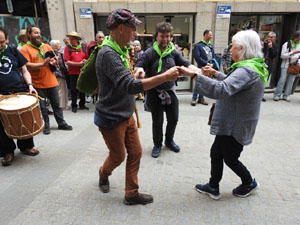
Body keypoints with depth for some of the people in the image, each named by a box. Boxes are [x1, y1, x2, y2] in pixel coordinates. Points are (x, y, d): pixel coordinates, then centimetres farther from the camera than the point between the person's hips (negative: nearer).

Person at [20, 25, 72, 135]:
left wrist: (54, 61, -7)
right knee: (42, 107, 6)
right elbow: (27, 66, -14)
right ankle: (46, 126, 21)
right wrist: (43, 64, -23)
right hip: (38, 84, -4)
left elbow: (55, 58, 17)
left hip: (52, 82, 4)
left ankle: (62, 123, 22)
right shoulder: (25, 49, -3)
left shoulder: (46, 46, 11)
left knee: (56, 105, 11)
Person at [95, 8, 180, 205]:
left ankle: (131, 194, 27)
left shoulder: (120, 51, 6)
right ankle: (104, 174, 47)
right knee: (118, 156, 12)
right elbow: (131, 86, -35)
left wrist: (135, 76, -3)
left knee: (135, 153, 10)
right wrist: (165, 76, -33)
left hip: (127, 115, 8)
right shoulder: (108, 54, -24)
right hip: (111, 118, -8)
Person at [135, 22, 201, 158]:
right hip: (154, 92, -3)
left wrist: (199, 71, -27)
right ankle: (157, 144, 31)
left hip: (170, 91, 3)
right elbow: (139, 66, -15)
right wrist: (139, 71, -40)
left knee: (173, 119, 13)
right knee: (157, 121, 8)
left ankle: (169, 140, 40)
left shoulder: (174, 53, 2)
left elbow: (186, 64, -8)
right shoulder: (149, 53, -7)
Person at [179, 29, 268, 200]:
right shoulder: (252, 67, 9)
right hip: (231, 124, 10)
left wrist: (195, 75, -42)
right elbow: (231, 83, 25)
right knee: (216, 153, 15)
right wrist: (215, 73, 22)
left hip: (236, 127, -10)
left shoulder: (247, 71, -25)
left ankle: (249, 183, 38)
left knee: (230, 158, 11)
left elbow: (222, 89, -41)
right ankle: (213, 187, 30)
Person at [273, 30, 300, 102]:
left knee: (290, 81, 2)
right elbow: (282, 56, -9)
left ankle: (286, 96, 7)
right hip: (285, 65, -4)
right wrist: (293, 53, -16)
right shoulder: (287, 44, -2)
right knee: (282, 80, -7)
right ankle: (277, 95, -3)